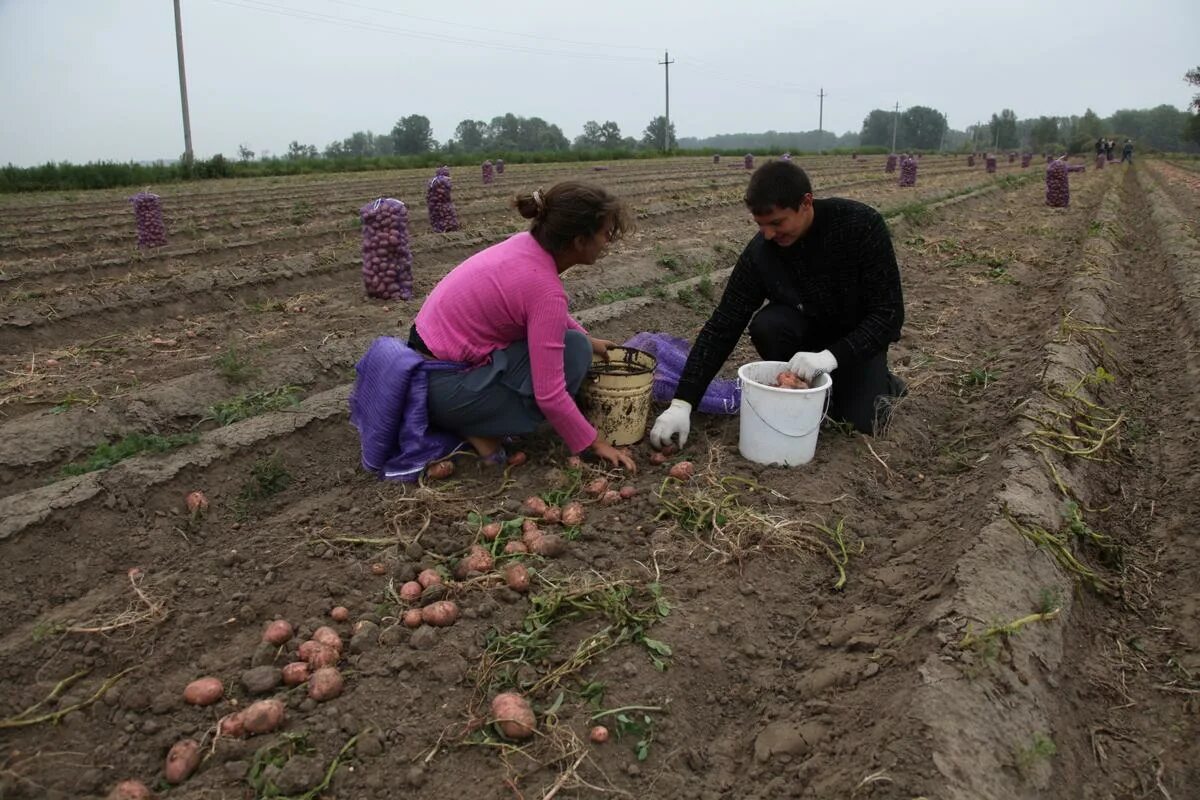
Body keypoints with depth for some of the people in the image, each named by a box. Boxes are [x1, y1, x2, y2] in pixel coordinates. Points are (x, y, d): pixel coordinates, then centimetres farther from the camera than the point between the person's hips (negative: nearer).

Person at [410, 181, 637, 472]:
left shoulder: (527, 244, -1)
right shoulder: (546, 289, -24)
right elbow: (549, 395, -22)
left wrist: (589, 339, 19)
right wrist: (595, 443, -10)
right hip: (444, 386, -8)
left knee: (560, 335, 14)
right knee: (574, 351, -9)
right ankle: (478, 428, -3)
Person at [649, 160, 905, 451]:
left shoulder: (862, 224, -28)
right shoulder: (761, 251, -22)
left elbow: (890, 313, -25)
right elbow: (722, 326, -22)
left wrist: (832, 355, -39)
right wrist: (682, 402, -30)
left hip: (859, 337, -2)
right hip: (809, 328, 2)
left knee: (858, 420, -21)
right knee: (765, 327, -30)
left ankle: (880, 383, 14)